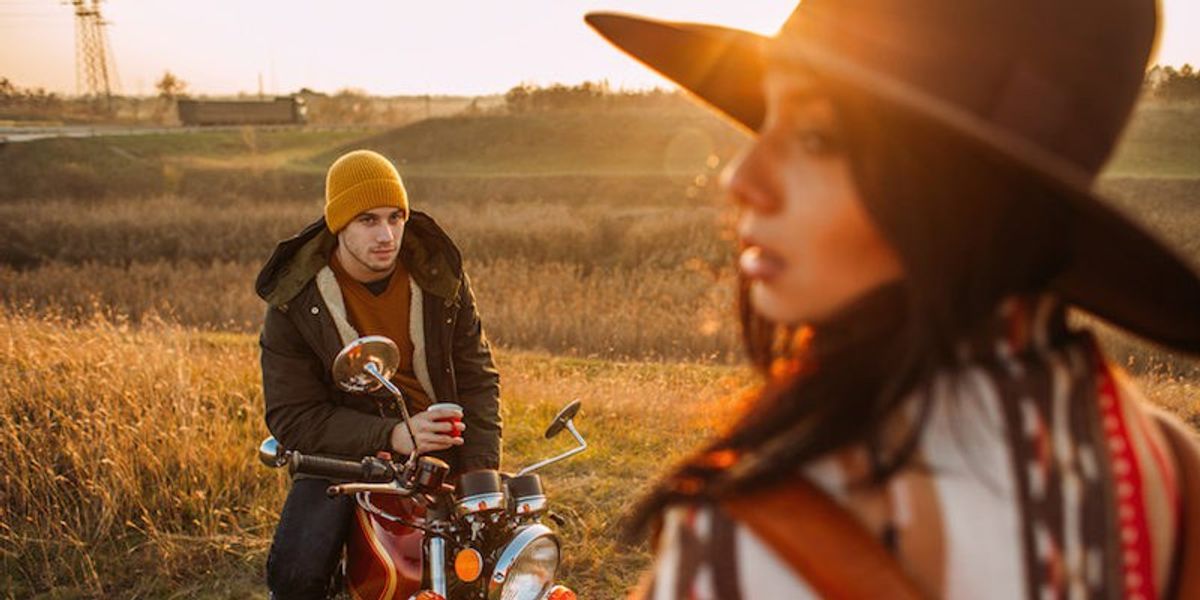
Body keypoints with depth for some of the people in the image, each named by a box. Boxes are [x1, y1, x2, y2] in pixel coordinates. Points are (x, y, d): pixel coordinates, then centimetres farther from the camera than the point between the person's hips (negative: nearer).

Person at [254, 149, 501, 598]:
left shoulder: (440, 274, -5)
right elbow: (291, 417, -13)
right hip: (342, 449, -2)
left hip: (439, 445, 2)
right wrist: (390, 436, -27)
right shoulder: (295, 302, -11)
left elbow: (476, 376, -1)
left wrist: (480, 471, -13)